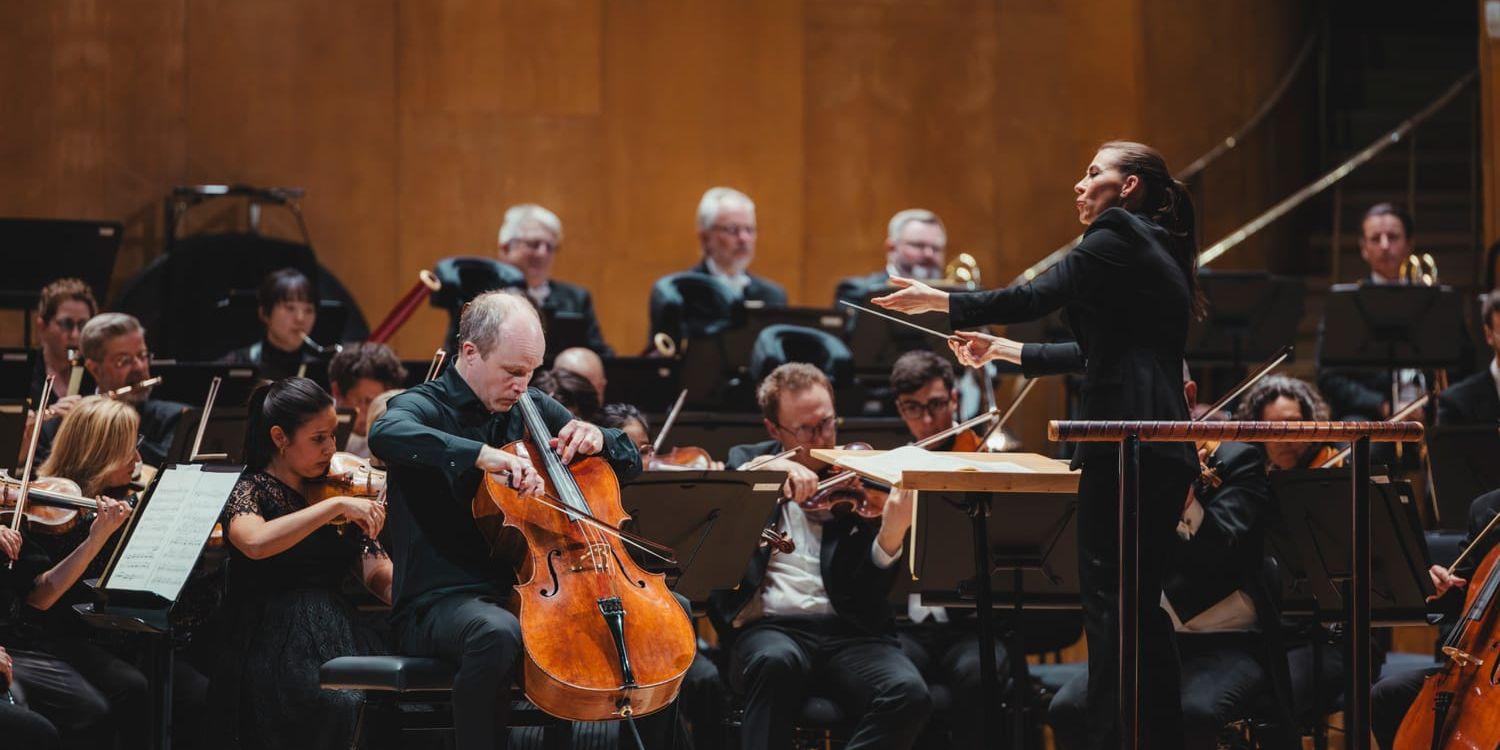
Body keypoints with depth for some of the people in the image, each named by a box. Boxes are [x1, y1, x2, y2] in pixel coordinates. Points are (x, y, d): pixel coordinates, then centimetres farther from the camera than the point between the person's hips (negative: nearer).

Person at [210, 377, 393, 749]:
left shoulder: (339, 490, 17)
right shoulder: (249, 489, 3)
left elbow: (383, 580, 7)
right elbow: (255, 542, -23)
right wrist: (335, 506, -22)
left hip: (339, 641, 5)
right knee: (343, 704, -34)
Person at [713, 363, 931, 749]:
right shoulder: (747, 461, 15)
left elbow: (870, 593, 2)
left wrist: (890, 536, -19)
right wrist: (760, 470, -18)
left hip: (849, 630, 1)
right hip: (769, 628, -1)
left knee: (908, 695, -29)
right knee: (777, 661, -37)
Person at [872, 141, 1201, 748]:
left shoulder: (1118, 237, -6)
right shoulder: (1153, 252, 23)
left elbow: (1034, 299, -9)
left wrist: (935, 300, 3)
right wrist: (999, 350, 30)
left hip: (1126, 447, -10)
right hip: (1163, 453, 10)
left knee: (1109, 601, -8)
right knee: (1139, 605, 13)